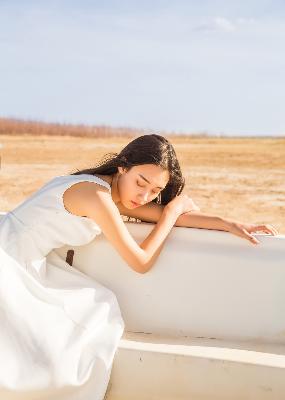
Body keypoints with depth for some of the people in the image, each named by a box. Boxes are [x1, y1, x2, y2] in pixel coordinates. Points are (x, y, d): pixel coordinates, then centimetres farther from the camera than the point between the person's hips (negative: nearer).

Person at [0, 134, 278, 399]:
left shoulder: (115, 194, 5)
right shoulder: (97, 194, -23)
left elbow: (165, 214, 8)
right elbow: (141, 263, -18)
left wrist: (229, 224, 1)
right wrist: (175, 210, -7)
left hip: (27, 265, 9)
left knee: (97, 311, 6)